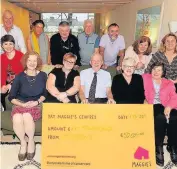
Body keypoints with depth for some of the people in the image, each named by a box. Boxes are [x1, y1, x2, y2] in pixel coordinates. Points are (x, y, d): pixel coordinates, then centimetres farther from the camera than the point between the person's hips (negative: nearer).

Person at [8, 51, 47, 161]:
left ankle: (31, 141, -7)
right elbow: (11, 97, 1)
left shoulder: (42, 75, 1)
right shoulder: (20, 77, -1)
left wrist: (37, 102, -10)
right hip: (20, 104, 1)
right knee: (17, 119, -34)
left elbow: (44, 94, 9)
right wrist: (23, 104, -13)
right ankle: (23, 143, -5)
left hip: (36, 105, -1)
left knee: (27, 117, -35)